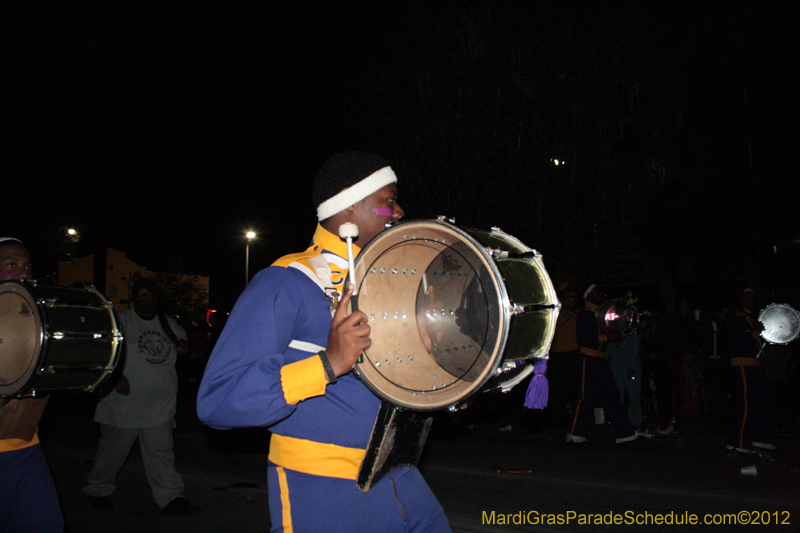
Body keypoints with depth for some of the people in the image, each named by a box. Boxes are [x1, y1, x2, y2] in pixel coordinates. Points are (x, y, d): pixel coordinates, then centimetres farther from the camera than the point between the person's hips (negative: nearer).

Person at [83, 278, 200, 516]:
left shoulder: (167, 323, 12)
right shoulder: (121, 321, -2)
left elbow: (182, 336, 29)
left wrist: (184, 345, 5)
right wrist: (117, 377, -18)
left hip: (160, 404, 3)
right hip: (125, 400, -3)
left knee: (161, 451, 4)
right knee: (114, 448, 7)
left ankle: (171, 498, 6)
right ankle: (98, 490, 30)